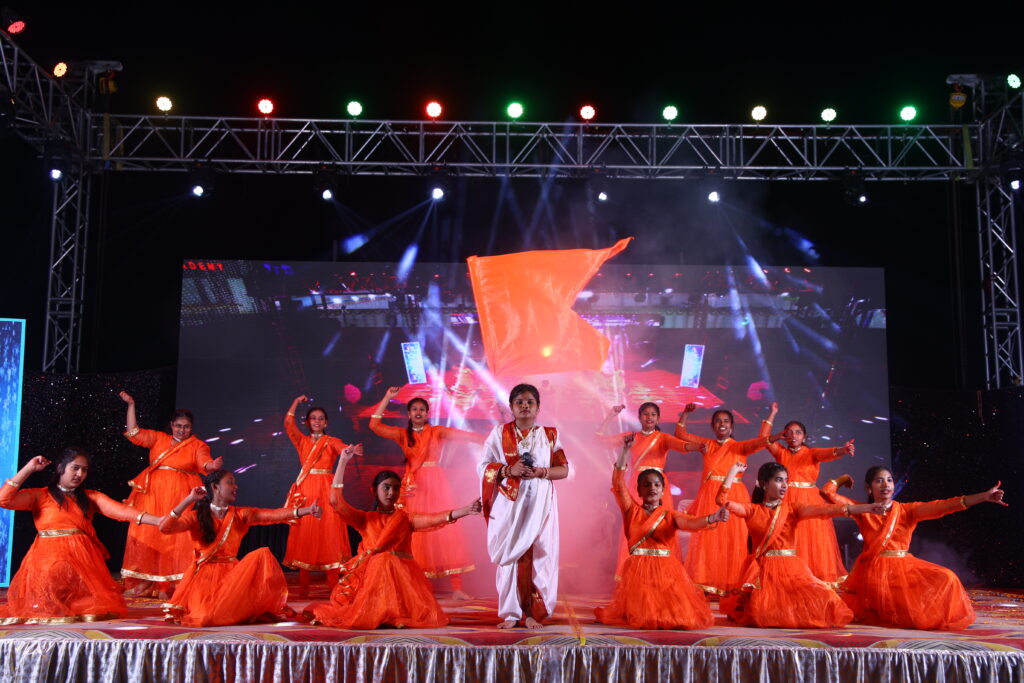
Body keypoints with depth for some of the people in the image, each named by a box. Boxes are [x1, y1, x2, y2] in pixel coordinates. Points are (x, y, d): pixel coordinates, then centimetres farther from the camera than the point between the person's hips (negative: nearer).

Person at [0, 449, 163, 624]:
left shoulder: (90, 497, 17)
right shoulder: (40, 496, 11)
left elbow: (120, 510, 2)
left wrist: (157, 521, -14)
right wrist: (29, 469, 2)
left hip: (82, 556, 1)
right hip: (49, 556, -1)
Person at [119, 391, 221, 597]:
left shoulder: (198, 445, 5)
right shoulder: (158, 438, 14)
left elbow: (204, 463, -10)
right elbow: (134, 433, 14)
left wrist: (212, 466, -34)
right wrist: (131, 405, 10)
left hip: (180, 498, -3)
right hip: (153, 496, 3)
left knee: (175, 539, -9)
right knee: (147, 536, 2)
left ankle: (166, 585, -5)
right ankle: (146, 581, 9)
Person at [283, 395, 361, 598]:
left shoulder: (331, 441, 7)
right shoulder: (302, 441, 12)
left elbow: (343, 448, -14)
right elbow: (288, 424, -3)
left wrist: (353, 450, -35)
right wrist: (296, 403, -4)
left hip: (326, 489, -2)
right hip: (305, 489, 2)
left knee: (329, 532, -6)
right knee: (304, 534, -1)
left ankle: (335, 584, -5)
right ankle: (303, 585, 3)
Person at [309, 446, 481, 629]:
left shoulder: (406, 518, 12)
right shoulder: (365, 519, 12)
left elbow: (434, 518, -4)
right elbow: (336, 501, 2)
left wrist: (465, 510, -22)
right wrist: (343, 461, 0)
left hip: (402, 576, 1)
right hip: (371, 576, -1)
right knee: (364, 617, -27)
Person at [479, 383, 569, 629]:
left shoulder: (549, 434, 10)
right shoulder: (500, 433, 7)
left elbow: (564, 469, 8)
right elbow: (483, 466, 3)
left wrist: (541, 472, -11)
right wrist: (508, 470, -14)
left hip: (539, 504, 1)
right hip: (508, 503, -1)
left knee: (538, 554, -3)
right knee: (509, 554, -3)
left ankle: (532, 613, 5)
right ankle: (510, 613, 4)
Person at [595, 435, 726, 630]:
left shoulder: (670, 515, 9)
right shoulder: (632, 510, 8)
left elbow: (690, 523, -10)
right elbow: (618, 483, -3)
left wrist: (712, 518, -31)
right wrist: (624, 451, -10)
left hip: (666, 568, 1)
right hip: (638, 568, -1)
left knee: (679, 612, -11)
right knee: (640, 614, -11)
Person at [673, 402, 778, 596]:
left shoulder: (740, 447, 5)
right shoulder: (707, 444, 12)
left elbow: (761, 440, -10)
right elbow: (680, 434, 13)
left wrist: (771, 415, -11)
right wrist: (685, 414, 6)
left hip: (733, 496, -2)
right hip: (709, 496, 2)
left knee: (733, 539, -4)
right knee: (708, 540, 2)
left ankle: (733, 583, 3)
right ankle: (708, 582, 9)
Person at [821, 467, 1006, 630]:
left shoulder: (907, 510, 1)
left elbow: (942, 506, -12)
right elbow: (827, 492, -5)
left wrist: (984, 496, -24)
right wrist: (844, 479, 13)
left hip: (904, 567, 2)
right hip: (874, 571, -2)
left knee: (946, 579, -14)